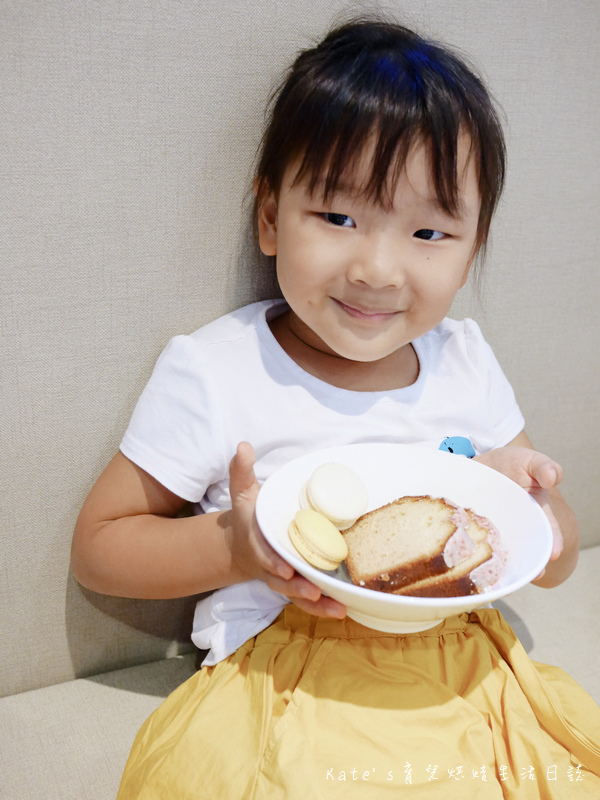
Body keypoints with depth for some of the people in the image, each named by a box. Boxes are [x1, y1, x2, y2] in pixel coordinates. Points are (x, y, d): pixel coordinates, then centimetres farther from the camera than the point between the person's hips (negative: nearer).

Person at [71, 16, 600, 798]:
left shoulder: (467, 362, 4)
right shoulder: (213, 372, -8)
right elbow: (97, 546, -2)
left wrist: (524, 504, -12)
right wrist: (236, 547, -19)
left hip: (461, 674, 4)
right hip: (287, 693, -3)